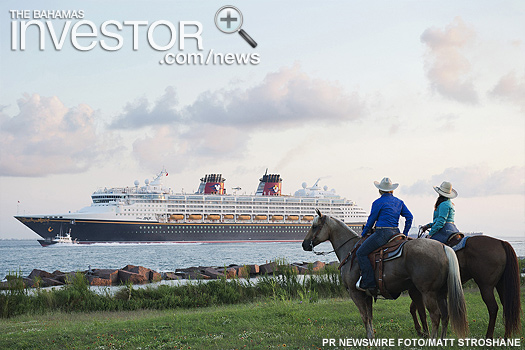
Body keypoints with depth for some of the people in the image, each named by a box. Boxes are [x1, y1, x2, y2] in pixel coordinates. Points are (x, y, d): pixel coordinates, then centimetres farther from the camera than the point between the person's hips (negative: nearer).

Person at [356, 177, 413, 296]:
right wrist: (405, 234, 19)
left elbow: (371, 220, 1)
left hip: (382, 233, -8)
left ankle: (370, 284, -13)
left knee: (361, 253, -5)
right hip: (396, 232, 8)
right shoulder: (399, 202, 13)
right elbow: (409, 217, 12)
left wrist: (363, 233, 16)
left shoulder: (378, 202, -5)